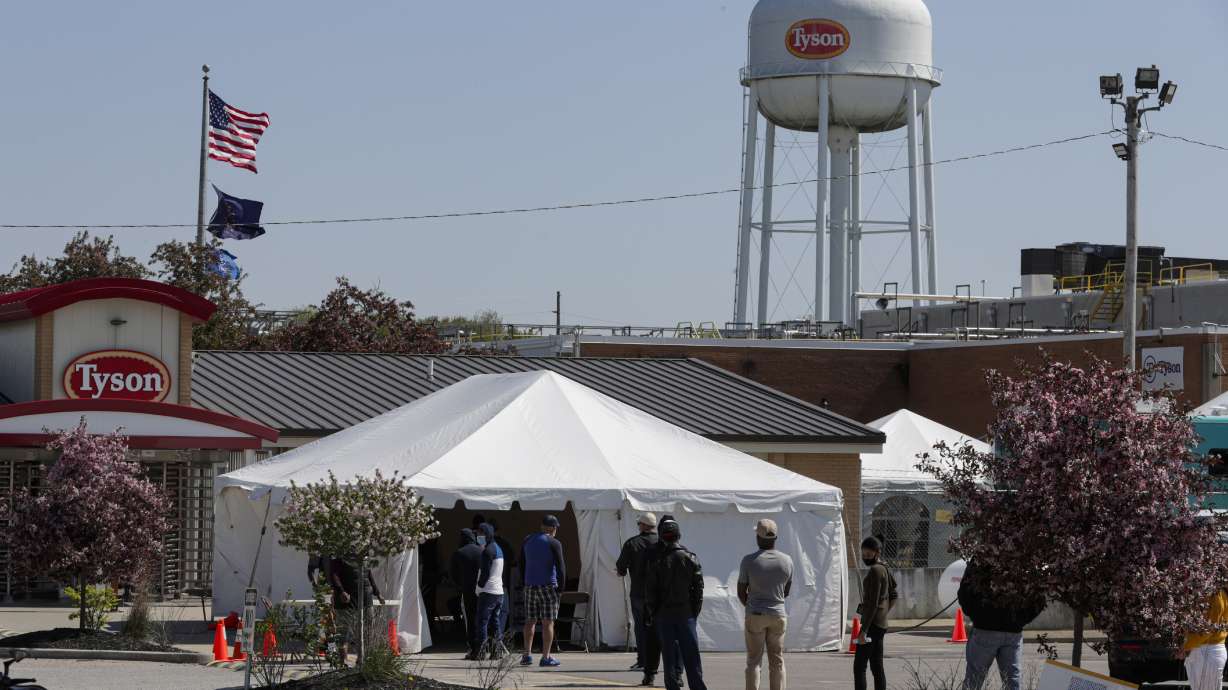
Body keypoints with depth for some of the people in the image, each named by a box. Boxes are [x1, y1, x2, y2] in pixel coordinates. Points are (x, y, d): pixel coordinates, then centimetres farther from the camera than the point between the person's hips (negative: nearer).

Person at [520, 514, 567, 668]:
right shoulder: (554, 543, -7)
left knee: (530, 621, 11)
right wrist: (560, 586, -3)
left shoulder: (527, 541, 10)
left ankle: (527, 655, 6)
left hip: (530, 585, 5)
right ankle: (546, 657, -4)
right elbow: (560, 567, -11)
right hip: (548, 586, -5)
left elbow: (521, 565, 14)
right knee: (548, 622, -2)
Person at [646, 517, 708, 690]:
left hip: (664, 616, 0)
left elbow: (650, 592, -1)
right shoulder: (691, 559, -2)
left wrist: (652, 615, 9)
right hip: (686, 614, 0)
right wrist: (695, 612, 6)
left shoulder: (657, 562, -3)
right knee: (691, 655, 1)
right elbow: (699, 589, -1)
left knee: (669, 656, 4)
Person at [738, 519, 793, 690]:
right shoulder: (787, 560, 0)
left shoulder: (749, 560, -9)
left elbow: (741, 592, -2)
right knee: (777, 661, 7)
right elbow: (786, 591, 10)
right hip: (778, 615, 2)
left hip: (755, 615, -2)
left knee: (754, 660, 1)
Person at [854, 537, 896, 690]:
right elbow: (893, 596, 24)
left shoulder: (875, 571, -14)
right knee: (877, 666, 11)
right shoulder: (884, 569, 15)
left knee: (859, 666, -12)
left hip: (872, 624, -10)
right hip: (881, 625, 10)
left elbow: (873, 603, -19)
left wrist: (864, 630, -20)